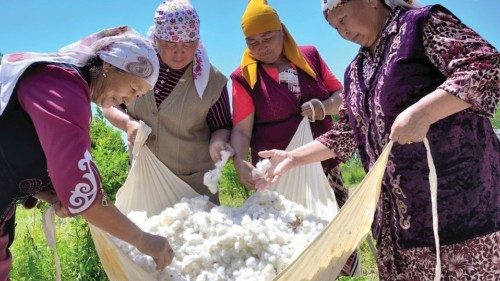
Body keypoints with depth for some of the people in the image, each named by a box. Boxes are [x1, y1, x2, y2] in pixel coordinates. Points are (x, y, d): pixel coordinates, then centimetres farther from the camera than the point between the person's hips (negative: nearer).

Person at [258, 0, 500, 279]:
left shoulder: (422, 23, -3)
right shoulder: (356, 72, 17)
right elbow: (346, 134, 19)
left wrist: (422, 111, -27)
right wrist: (294, 157, 14)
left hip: (458, 191, -6)